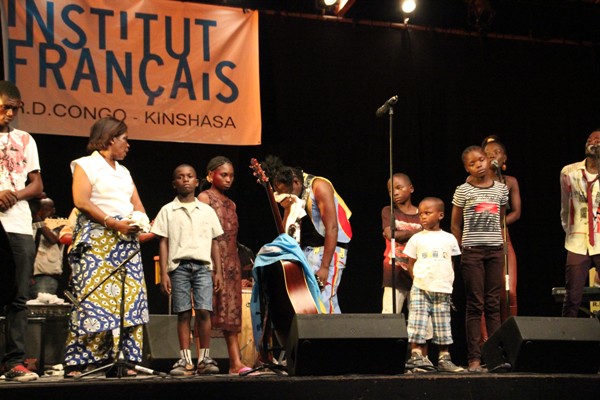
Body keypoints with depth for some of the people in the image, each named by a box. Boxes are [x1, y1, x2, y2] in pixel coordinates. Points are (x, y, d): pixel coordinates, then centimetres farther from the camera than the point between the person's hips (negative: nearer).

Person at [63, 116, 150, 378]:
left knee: (130, 298, -2)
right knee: (93, 297, -14)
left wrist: (139, 221, -4)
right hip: (97, 240, -7)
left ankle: (123, 361, -1)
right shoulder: (86, 165, 3)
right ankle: (78, 364, -12)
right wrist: (113, 223, -16)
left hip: (127, 241, 7)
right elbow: (81, 201, -10)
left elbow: (137, 204, 19)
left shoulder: (124, 172, 24)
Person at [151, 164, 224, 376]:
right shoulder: (168, 211, 9)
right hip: (179, 266, -1)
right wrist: (164, 273, -2)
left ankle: (204, 358, -1)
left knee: (204, 311, -10)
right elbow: (163, 242, 5)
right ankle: (185, 360, 3)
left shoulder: (207, 211, 14)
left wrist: (218, 271, 9)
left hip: (203, 266, 1)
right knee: (183, 313, -2)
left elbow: (214, 242, 15)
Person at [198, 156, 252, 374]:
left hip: (231, 262, 6)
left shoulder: (231, 204, 20)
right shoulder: (205, 197, 1)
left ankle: (236, 362, -1)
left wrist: (236, 266, 13)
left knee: (232, 312, 2)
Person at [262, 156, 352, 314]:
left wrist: (325, 267, -21)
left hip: (329, 249, -7)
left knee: (323, 301, -17)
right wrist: (288, 209, -9)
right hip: (307, 251, 7)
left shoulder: (318, 186, -12)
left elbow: (332, 228, -18)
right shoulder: (291, 197, 10)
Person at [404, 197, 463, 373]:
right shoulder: (416, 239, 4)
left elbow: (451, 264, 15)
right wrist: (418, 280, -3)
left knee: (443, 326, 6)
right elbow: (411, 264, 7)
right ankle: (416, 356, -7)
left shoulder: (449, 239, 9)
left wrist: (448, 282, 5)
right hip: (421, 289, -2)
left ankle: (444, 358, 12)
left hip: (443, 290, 2)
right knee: (418, 323, -9)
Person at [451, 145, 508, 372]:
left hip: (495, 250, 3)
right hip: (472, 251, -3)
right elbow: (455, 225, 6)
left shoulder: (501, 189, 9)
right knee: (475, 305, -2)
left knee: (493, 305, 4)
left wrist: (502, 246, 11)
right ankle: (474, 358, 0)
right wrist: (463, 249, 2)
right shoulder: (463, 191, 0)